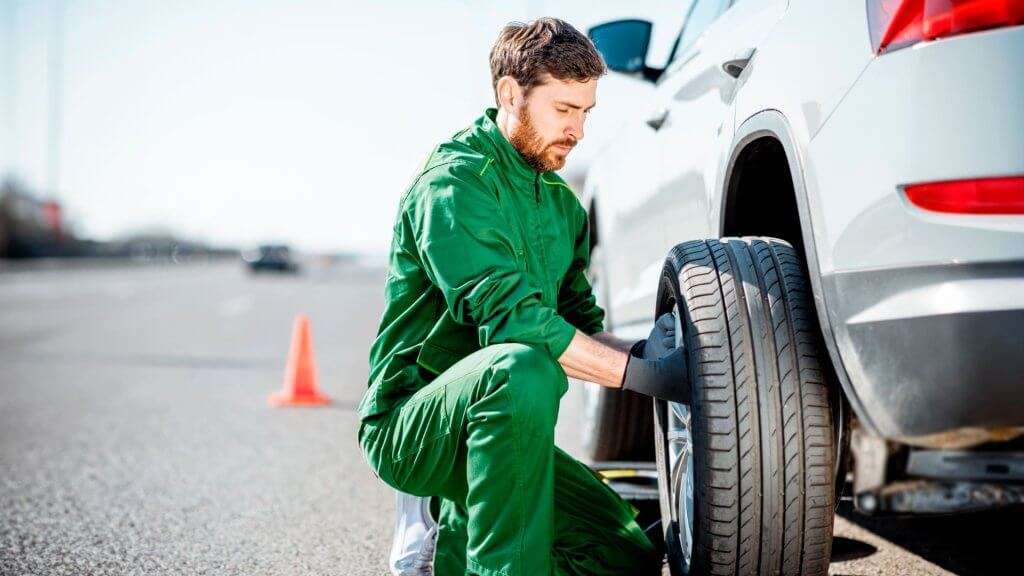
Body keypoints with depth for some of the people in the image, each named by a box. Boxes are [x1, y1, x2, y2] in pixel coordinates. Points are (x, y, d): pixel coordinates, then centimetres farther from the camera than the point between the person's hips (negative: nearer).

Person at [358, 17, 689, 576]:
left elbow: (579, 323, 13)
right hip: (409, 422, -8)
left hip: (493, 422, 8)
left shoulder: (563, 204, 13)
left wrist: (637, 351, -9)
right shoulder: (454, 181, -15)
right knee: (520, 371, -39)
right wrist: (643, 375, -26)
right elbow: (509, 318, -27)